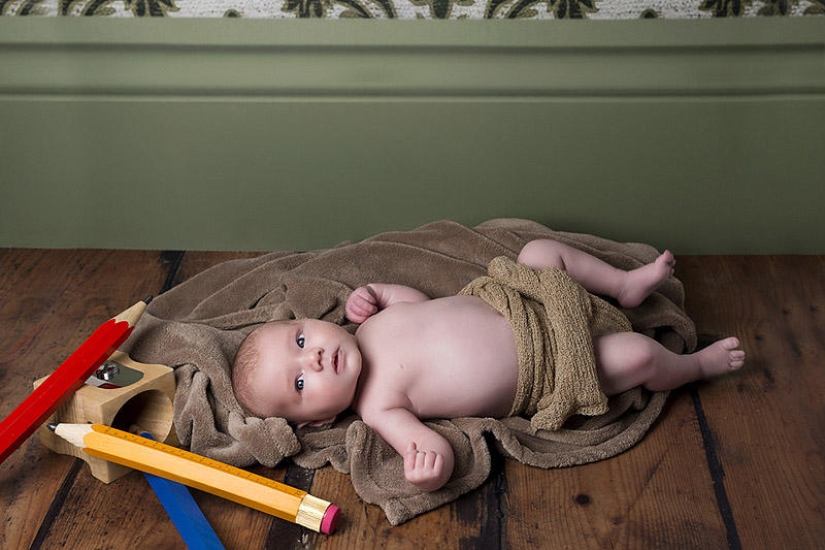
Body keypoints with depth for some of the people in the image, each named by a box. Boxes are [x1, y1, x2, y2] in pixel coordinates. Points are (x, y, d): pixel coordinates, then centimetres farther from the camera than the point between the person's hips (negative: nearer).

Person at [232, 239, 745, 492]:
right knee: (639, 353, -9)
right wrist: (426, 473, -50)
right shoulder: (378, 408, -22)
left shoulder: (374, 325, -6)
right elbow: (436, 453, -26)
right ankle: (695, 365, 26)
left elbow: (417, 296, 12)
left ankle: (626, 284, 26)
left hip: (518, 305, 6)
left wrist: (371, 295, -5)